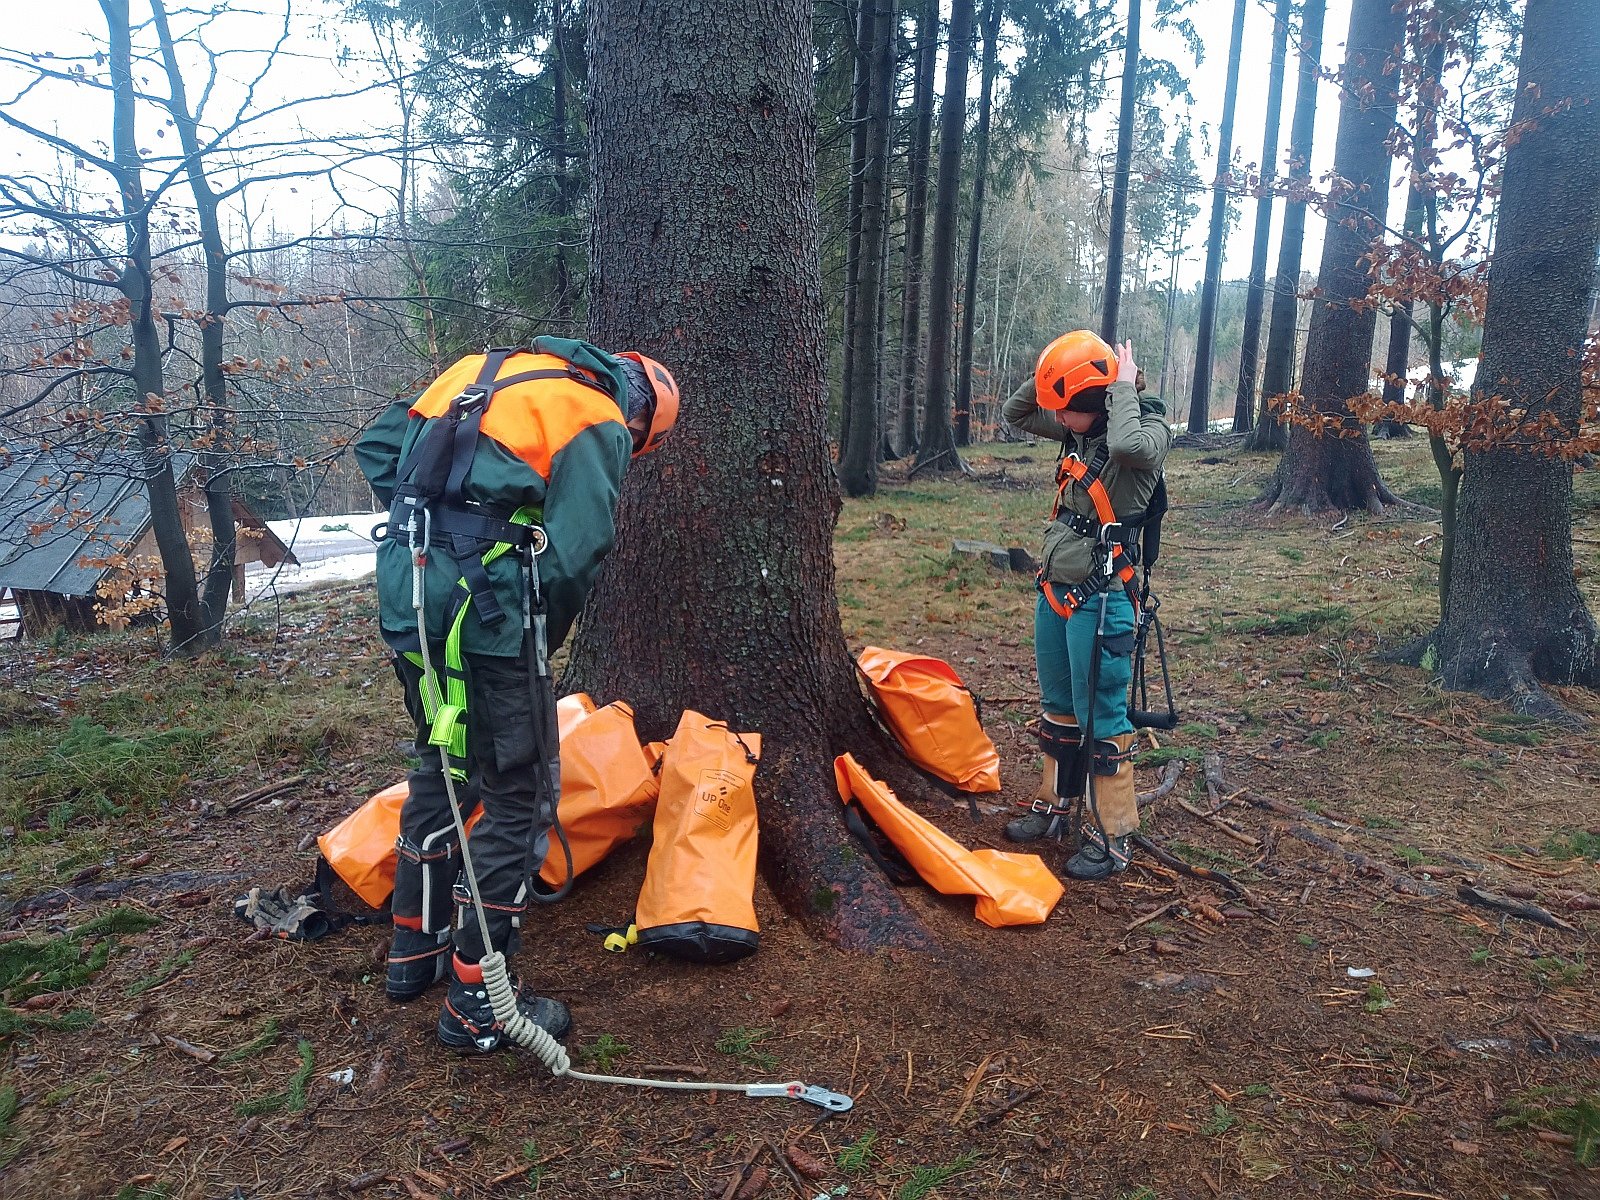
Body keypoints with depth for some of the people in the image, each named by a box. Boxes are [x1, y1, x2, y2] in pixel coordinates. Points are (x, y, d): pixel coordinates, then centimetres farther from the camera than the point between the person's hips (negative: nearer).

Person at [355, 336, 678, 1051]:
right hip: (484, 609, -8)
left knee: (439, 767, 24)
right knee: (519, 797, 5)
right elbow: (573, 556, -12)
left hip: (405, 589, 8)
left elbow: (378, 447, 19)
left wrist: (424, 524, 17)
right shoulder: (600, 425, -2)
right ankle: (475, 1004, 13)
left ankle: (414, 952, 39)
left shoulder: (487, 371, 20)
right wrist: (545, 642, 4)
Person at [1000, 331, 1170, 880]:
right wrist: (1055, 368, 2)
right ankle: (1055, 804, 35)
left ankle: (1111, 837, 11)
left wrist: (1123, 386, -20)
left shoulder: (1148, 428, -13)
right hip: (1054, 591, 8)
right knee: (1058, 707, 19)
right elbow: (1015, 413, 17)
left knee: (1100, 718, -1)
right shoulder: (1081, 429, 7)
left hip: (1099, 600, -8)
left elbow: (1128, 446, -38)